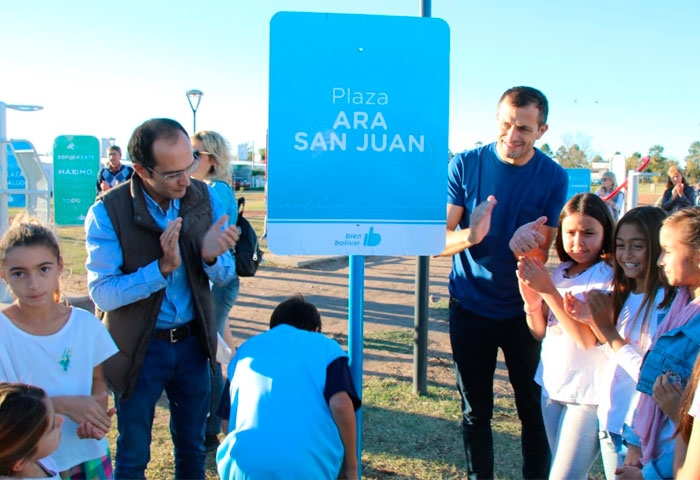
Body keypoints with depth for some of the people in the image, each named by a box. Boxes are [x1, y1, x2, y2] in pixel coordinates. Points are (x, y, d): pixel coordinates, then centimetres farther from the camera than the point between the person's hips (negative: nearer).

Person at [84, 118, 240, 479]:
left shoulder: (204, 198, -6)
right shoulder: (108, 212, -17)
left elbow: (225, 275, 0)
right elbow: (102, 293, -20)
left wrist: (211, 256, -23)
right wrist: (162, 267, -31)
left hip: (193, 341, 3)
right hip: (139, 348, -3)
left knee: (192, 448, 20)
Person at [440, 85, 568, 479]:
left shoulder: (553, 177, -8)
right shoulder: (466, 165, -8)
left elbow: (543, 255, -7)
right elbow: (439, 240, -10)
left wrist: (525, 248, -31)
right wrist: (471, 235, -33)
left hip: (523, 309, 0)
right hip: (470, 307, 0)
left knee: (534, 409, 8)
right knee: (476, 411, 11)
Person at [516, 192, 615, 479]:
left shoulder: (610, 277, -14)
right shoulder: (559, 274, 6)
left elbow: (588, 339, -23)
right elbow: (540, 333, 8)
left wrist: (548, 290, -26)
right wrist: (531, 301, -12)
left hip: (588, 394, -7)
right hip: (552, 387, 7)